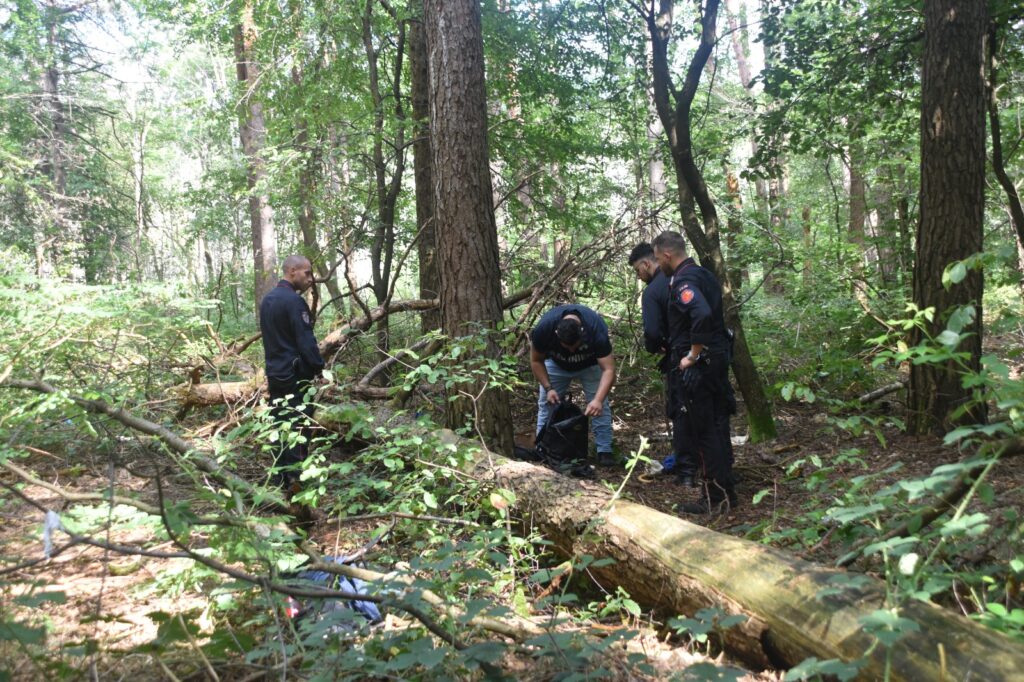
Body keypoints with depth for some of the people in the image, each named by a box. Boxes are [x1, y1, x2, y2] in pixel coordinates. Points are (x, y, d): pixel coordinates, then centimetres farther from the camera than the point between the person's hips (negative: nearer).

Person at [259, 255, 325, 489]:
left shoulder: (267, 300, 12)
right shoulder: (294, 301, -17)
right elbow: (306, 340, -19)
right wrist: (319, 368, -11)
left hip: (274, 372, 9)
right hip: (296, 374, -9)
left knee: (279, 425, 13)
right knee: (298, 427, -3)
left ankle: (279, 477, 19)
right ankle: (294, 478, 0)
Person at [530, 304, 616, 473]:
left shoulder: (597, 329, -40)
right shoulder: (544, 328, -36)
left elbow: (608, 370, -39)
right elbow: (536, 360, -17)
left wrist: (598, 400, -52)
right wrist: (548, 388, -27)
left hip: (590, 364, -1)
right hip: (556, 364, 1)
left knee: (601, 406, -12)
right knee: (546, 403, -4)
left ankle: (605, 451, -2)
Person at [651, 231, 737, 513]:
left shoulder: (682, 281, -16)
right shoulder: (703, 274, 14)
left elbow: (702, 314, -33)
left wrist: (693, 355, -23)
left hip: (696, 366, -10)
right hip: (717, 358, 10)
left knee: (702, 430, -1)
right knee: (714, 427, 17)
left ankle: (718, 496, 6)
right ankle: (725, 489, 26)